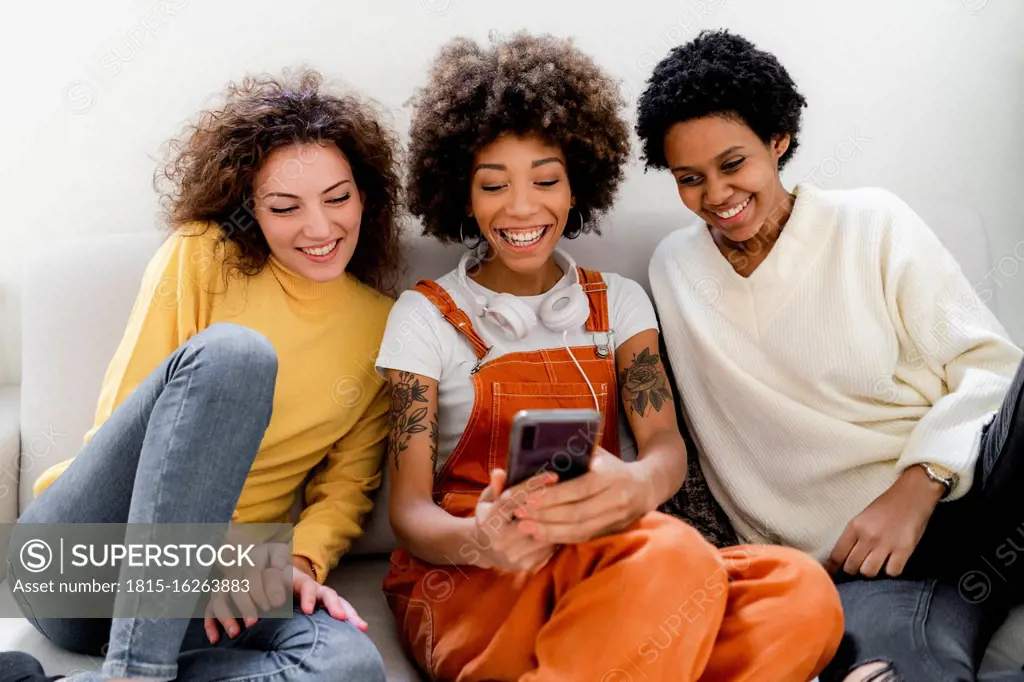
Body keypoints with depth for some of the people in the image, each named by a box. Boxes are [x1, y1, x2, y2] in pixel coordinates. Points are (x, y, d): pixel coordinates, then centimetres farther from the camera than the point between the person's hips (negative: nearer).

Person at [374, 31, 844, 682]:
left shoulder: (617, 302, 14)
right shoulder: (425, 315, 5)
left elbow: (666, 446, -2)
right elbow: (409, 510, -3)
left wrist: (637, 485, -30)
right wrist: (477, 540, -29)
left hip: (606, 566, 5)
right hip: (464, 584, -4)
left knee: (803, 592, -27)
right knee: (672, 556, -36)